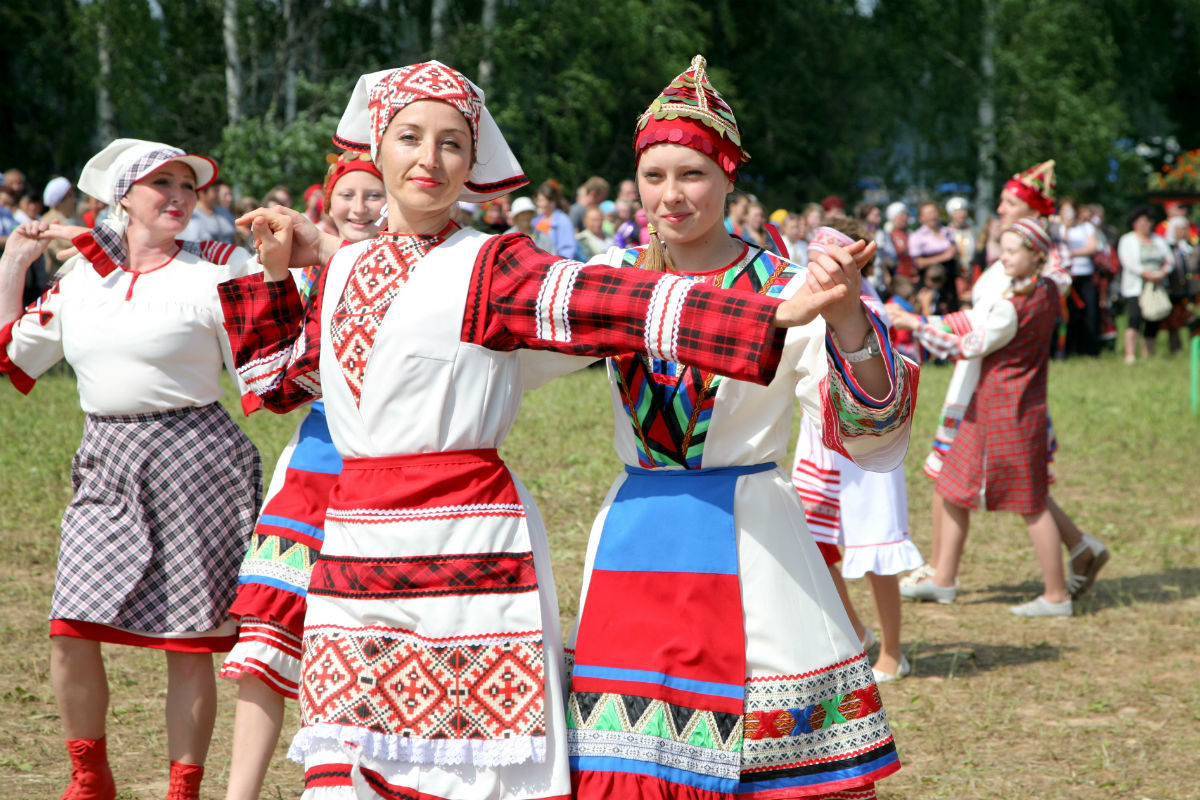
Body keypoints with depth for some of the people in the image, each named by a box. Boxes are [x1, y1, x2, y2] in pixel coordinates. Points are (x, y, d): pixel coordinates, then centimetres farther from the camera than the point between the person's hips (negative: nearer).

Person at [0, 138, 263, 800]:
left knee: (188, 643, 0)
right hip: (106, 464, 4)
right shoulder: (83, 272, 11)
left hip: (191, 462, -4)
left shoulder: (216, 270, -3)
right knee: (71, 632, -3)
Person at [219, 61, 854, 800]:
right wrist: (276, 273, 19)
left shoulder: (490, 267, -3)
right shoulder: (345, 270, 14)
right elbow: (281, 376, 29)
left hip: (467, 546, -5)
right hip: (353, 546, 5)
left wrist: (778, 313, -30)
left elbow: (617, 306, -17)